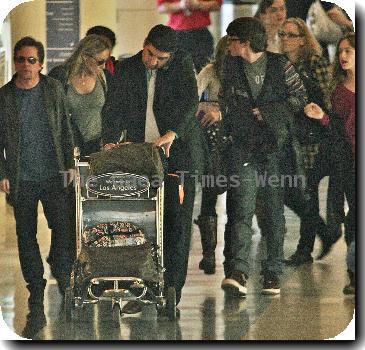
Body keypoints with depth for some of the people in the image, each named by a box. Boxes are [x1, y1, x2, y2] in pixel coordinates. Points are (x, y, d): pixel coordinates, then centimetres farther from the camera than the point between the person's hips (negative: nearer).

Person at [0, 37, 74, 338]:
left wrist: (69, 164, 5)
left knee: (63, 229, -8)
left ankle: (64, 281, 13)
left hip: (53, 176, 0)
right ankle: (36, 309, 9)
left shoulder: (54, 89, 3)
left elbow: (65, 129, 9)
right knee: (26, 238, 3)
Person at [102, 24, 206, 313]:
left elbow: (190, 100, -13)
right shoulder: (128, 69, 8)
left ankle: (173, 287, 2)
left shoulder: (182, 64, 0)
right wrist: (111, 139, -15)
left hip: (177, 152, -2)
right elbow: (114, 106, 3)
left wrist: (172, 133, -28)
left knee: (177, 222, -3)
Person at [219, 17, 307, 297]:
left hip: (276, 147, -1)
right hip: (243, 147, 1)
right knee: (241, 209, -14)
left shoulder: (280, 66, 2)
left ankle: (273, 274, 13)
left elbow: (299, 98, 2)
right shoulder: (231, 66, 9)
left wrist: (266, 112, -5)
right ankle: (238, 273, -26)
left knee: (275, 212, 4)